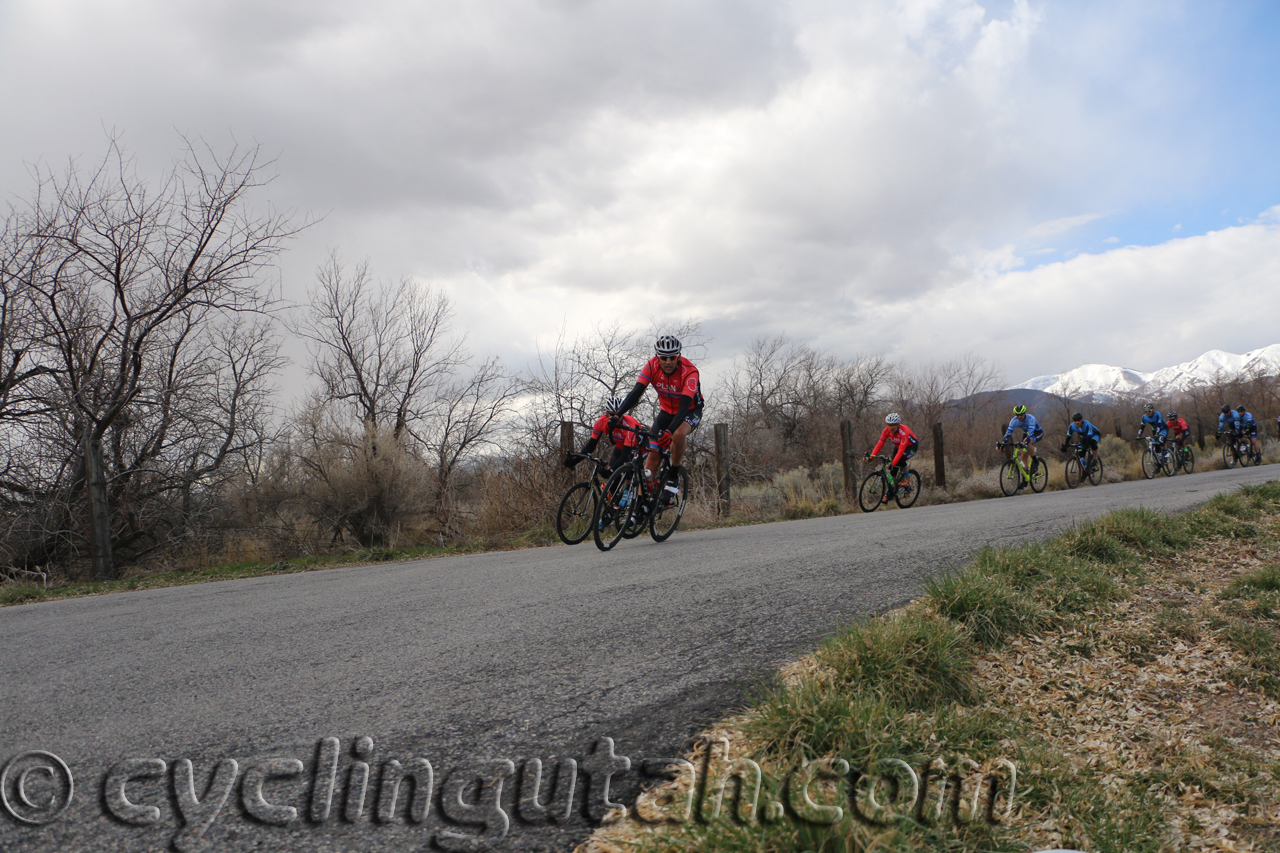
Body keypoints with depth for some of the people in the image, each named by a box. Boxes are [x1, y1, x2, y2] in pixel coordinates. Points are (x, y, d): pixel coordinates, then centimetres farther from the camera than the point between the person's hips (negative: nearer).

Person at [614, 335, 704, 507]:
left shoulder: (689, 371, -30)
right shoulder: (652, 366, -19)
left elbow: (685, 404, -39)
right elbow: (636, 392, -24)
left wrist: (670, 431, -53)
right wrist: (617, 414, -40)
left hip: (690, 410, -4)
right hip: (667, 410, 4)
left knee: (678, 434, -35)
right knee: (653, 452, -8)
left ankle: (674, 477, -12)